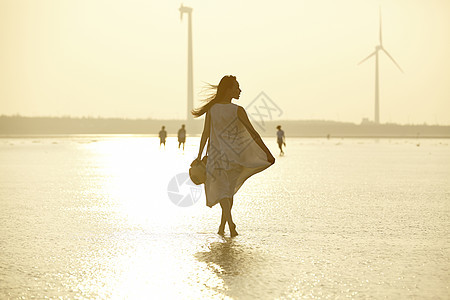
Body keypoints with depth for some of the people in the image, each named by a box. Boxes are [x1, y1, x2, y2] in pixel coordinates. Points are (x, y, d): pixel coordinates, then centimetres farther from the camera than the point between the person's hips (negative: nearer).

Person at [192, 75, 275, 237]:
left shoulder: (211, 109, -3)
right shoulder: (238, 110, -11)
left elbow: (205, 134, -1)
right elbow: (252, 133, -11)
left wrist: (200, 156, 6)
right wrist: (267, 153, -7)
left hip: (217, 155, 1)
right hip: (235, 156, -1)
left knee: (222, 189, 3)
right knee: (230, 189, 16)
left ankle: (229, 221, -20)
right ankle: (222, 225, 19)